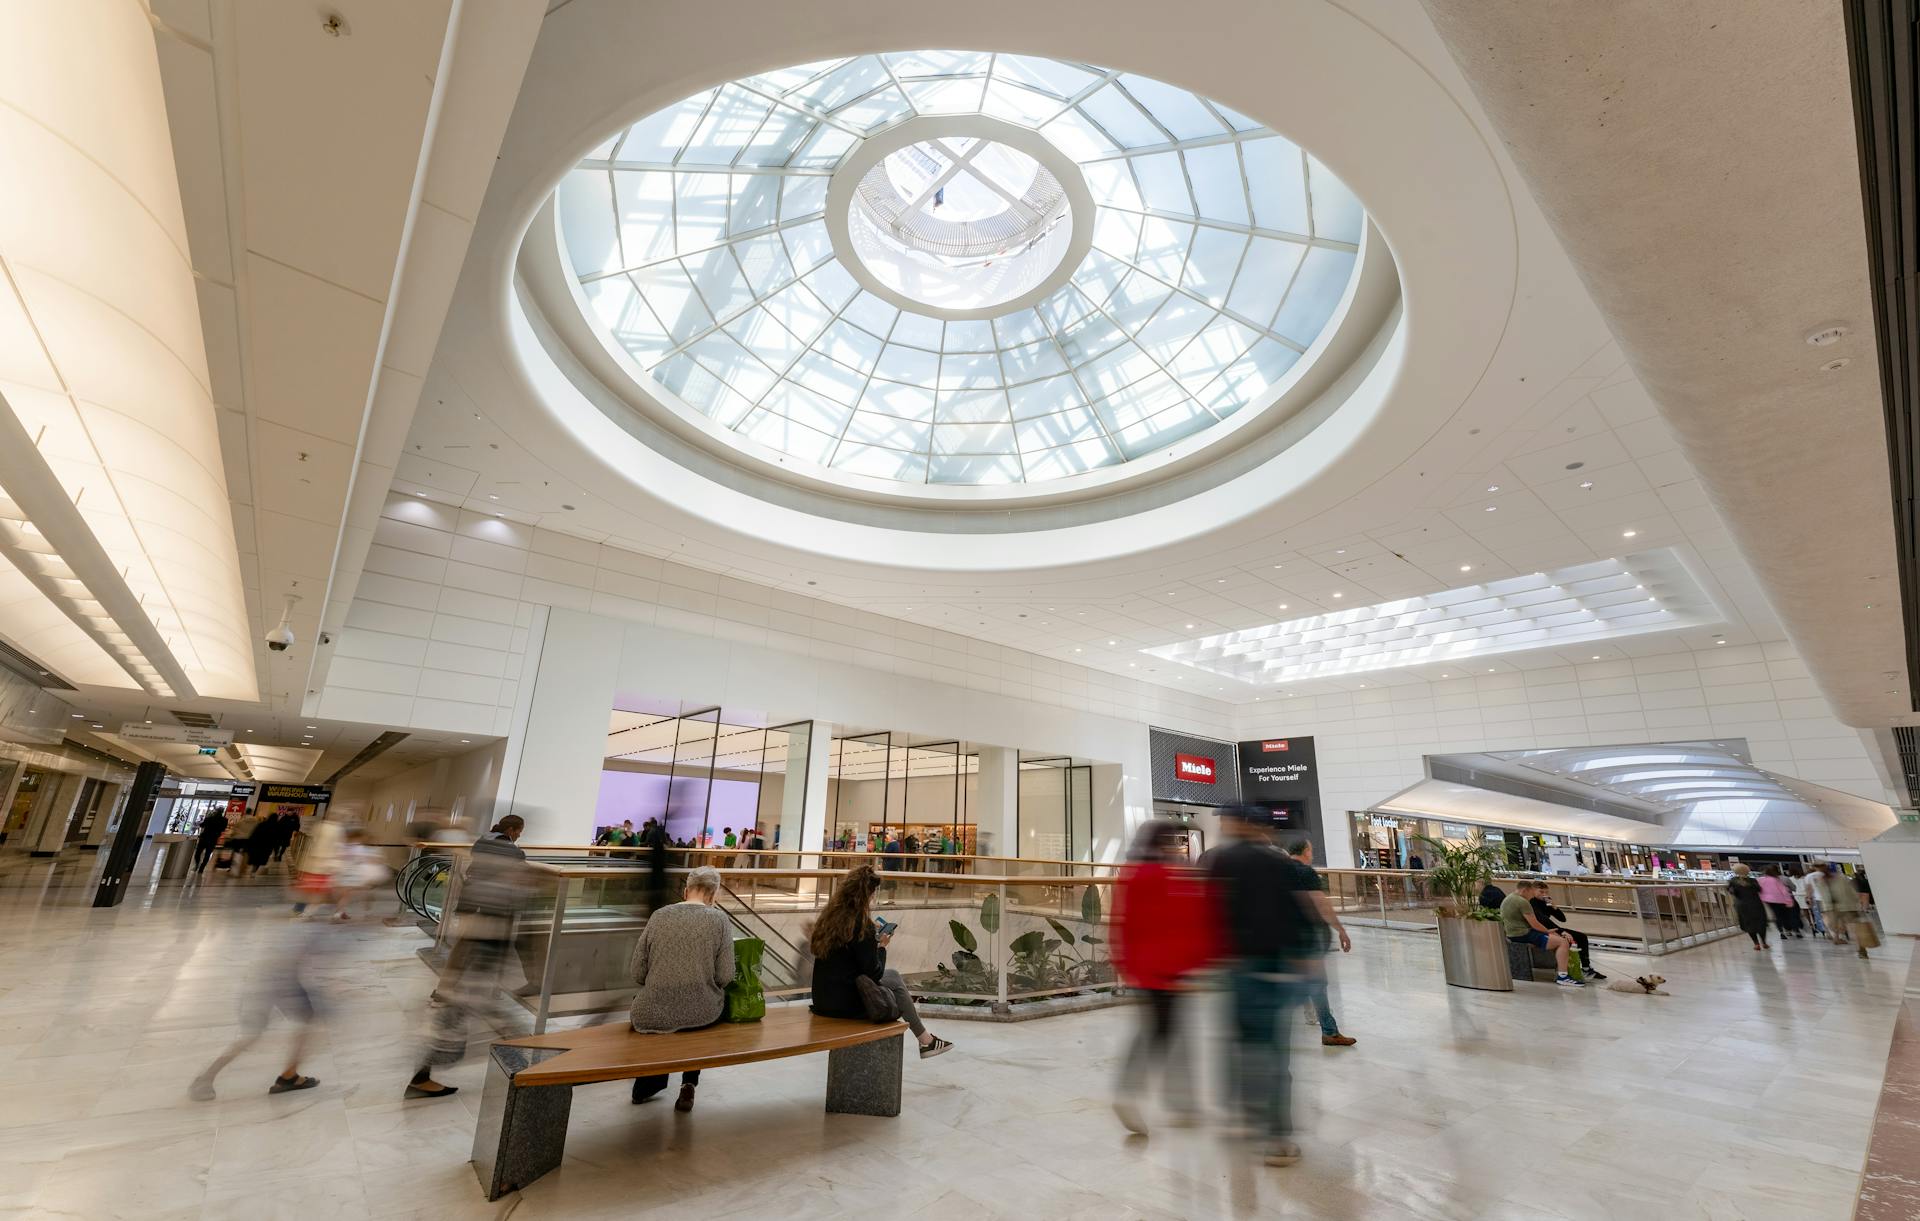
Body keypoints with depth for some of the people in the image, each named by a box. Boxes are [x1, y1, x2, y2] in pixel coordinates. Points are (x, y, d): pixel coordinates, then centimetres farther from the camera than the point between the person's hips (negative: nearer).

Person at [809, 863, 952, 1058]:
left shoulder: (829, 915, 3)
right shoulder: (861, 924, -18)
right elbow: (874, 973, -14)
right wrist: (881, 946, 2)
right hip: (846, 1003, -7)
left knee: (892, 974, 21)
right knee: (894, 979, 16)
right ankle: (925, 1040, 28)